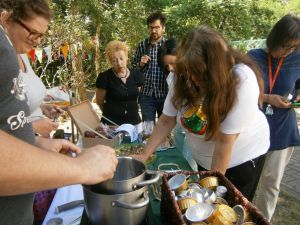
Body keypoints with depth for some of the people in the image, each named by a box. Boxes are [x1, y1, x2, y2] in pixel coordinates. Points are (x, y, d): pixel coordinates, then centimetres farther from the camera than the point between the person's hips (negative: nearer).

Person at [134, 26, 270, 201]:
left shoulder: (241, 80, -31)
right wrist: (145, 155, -15)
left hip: (242, 157, -4)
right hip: (203, 158, 4)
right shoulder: (184, 77, -18)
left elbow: (225, 140, -29)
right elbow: (166, 120, -11)